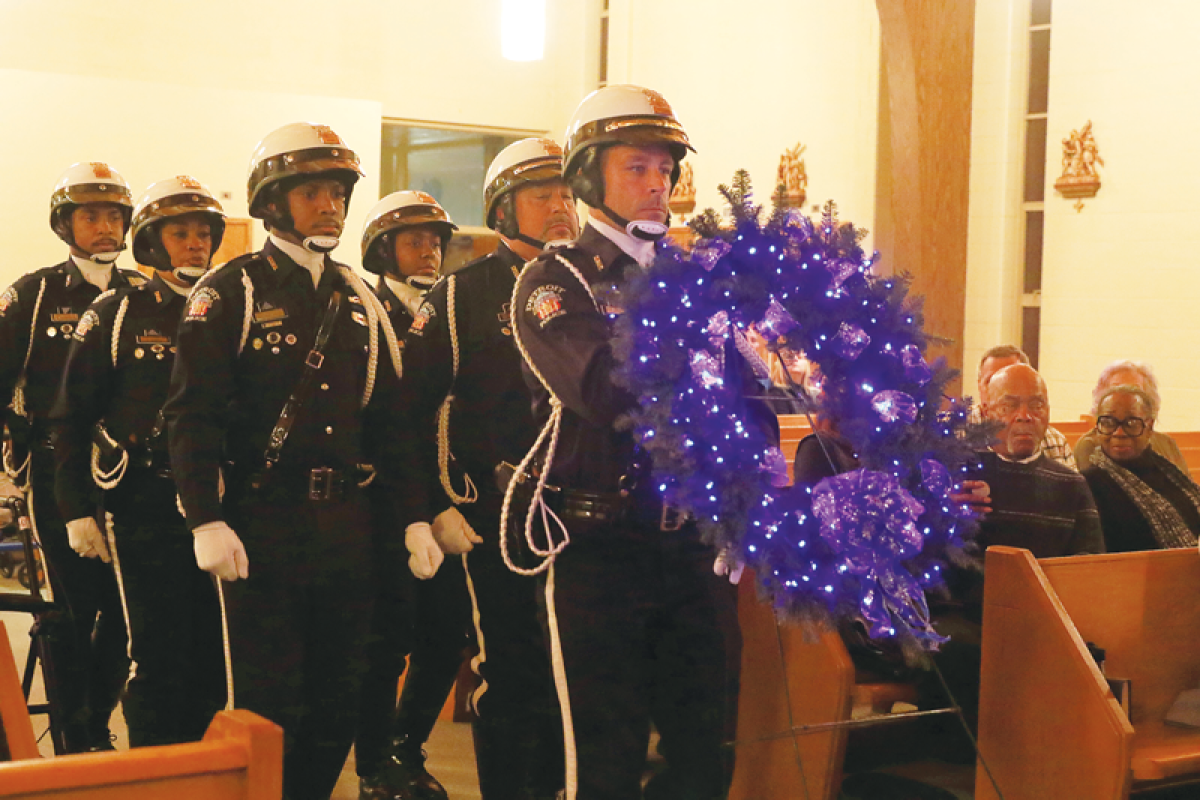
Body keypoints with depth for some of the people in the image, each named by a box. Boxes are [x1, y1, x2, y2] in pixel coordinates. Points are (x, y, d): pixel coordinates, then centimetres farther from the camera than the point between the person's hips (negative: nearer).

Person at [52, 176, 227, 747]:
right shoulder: (115, 314, 2)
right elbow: (71, 420, 2)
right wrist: (77, 511, -4)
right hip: (147, 510, -3)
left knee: (212, 656, 7)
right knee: (159, 659, -3)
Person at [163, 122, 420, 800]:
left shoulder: (360, 300, 14)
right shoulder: (229, 294, -3)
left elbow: (390, 420, 14)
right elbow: (193, 416, -9)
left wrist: (413, 517, 7)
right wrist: (206, 521, -18)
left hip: (349, 528, 5)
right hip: (263, 530, -5)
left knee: (339, 700, 11)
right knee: (270, 705, -1)